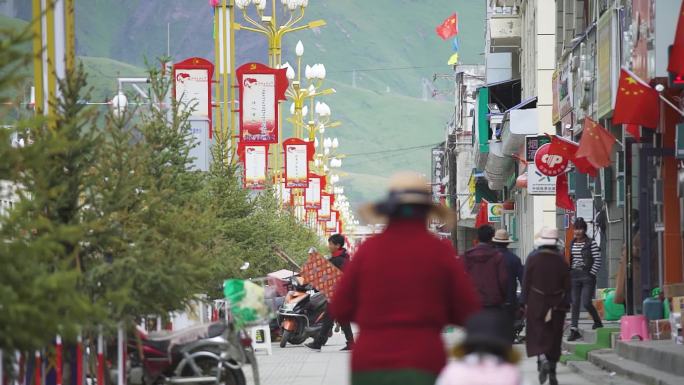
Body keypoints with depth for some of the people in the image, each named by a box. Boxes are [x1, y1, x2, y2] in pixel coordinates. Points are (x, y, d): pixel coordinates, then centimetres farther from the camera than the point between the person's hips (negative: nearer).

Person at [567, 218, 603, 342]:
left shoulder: (591, 243, -5)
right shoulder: (572, 244, 11)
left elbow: (597, 261, -7)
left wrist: (591, 274, -10)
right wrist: (569, 273, 7)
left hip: (587, 277, -5)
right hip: (574, 276, 5)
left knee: (586, 303, -10)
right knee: (575, 303, 3)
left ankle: (597, 322, 16)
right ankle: (574, 330, 4)